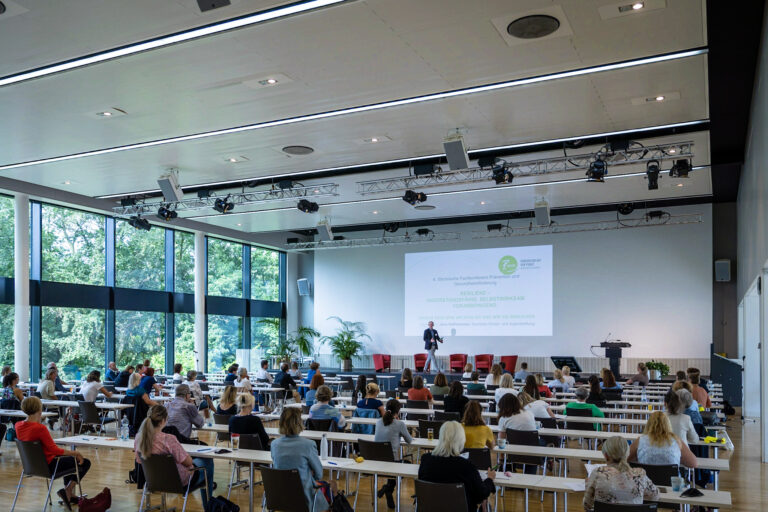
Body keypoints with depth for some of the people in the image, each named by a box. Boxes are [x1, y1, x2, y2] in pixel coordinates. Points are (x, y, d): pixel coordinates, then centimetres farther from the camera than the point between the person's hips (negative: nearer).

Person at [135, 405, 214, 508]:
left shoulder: (139, 437, -16)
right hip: (179, 480, -7)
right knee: (208, 461, 22)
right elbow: (188, 462, -27)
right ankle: (208, 506, 36)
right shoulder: (168, 439, -37)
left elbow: (139, 460, 2)